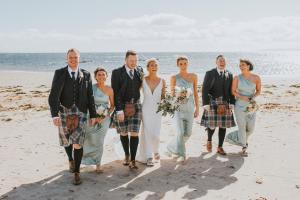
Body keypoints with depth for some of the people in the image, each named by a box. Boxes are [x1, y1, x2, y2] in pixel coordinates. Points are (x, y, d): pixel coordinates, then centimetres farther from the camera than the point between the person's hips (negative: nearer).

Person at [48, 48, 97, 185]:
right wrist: (55, 115, -21)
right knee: (66, 141, 17)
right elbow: (54, 95, -11)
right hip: (64, 113, 1)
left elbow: (90, 96, 4)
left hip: (80, 113, 0)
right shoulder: (59, 73, -3)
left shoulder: (86, 75, 2)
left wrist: (93, 115, 4)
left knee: (78, 144, -6)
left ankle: (77, 173, 9)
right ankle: (71, 160, 48)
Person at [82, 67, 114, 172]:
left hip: (104, 118, 1)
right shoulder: (91, 88, -6)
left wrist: (105, 116, -8)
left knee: (99, 142, 3)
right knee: (88, 140, -3)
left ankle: (98, 164, 21)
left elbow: (112, 105, 5)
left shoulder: (109, 89, -3)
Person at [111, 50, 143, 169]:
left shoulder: (139, 70, 4)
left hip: (135, 105, 2)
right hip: (121, 106, -2)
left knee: (134, 133, -4)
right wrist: (119, 110, -17)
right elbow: (115, 93, -12)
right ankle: (127, 155, 31)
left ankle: (132, 160, 3)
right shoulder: (117, 72, -8)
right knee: (123, 133, 11)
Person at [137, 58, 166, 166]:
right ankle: (148, 157, 13)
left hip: (157, 110, 1)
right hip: (146, 109, -1)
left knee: (156, 134, 0)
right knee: (147, 133, -1)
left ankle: (155, 150, 32)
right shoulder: (143, 80, -4)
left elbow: (163, 96, 9)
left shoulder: (162, 81, 1)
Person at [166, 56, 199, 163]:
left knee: (188, 133, 5)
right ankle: (181, 155, 7)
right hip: (179, 107, -3)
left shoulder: (193, 76, 6)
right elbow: (172, 94, 3)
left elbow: (195, 93, 8)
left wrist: (197, 108, 5)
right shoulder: (174, 78, 1)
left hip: (190, 107, 3)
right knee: (180, 132, -10)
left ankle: (172, 147, 28)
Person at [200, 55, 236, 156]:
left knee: (223, 126, 4)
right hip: (212, 103, -3)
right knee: (212, 125, -5)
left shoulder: (229, 74, 9)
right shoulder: (210, 73, -1)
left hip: (225, 104, 3)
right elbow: (205, 90, -5)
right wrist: (206, 104, -11)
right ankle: (209, 140, 27)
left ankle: (220, 147, 17)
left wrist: (231, 104, 3)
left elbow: (231, 91, 10)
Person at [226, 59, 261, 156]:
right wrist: (242, 97, -17)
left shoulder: (256, 78, -6)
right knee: (242, 127, 0)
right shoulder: (237, 78, -8)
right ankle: (244, 148, 20)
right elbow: (233, 91, -2)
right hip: (240, 106, -2)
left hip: (251, 106, 2)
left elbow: (258, 91, 5)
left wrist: (252, 97, -14)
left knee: (250, 129, 6)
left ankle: (232, 136, 33)